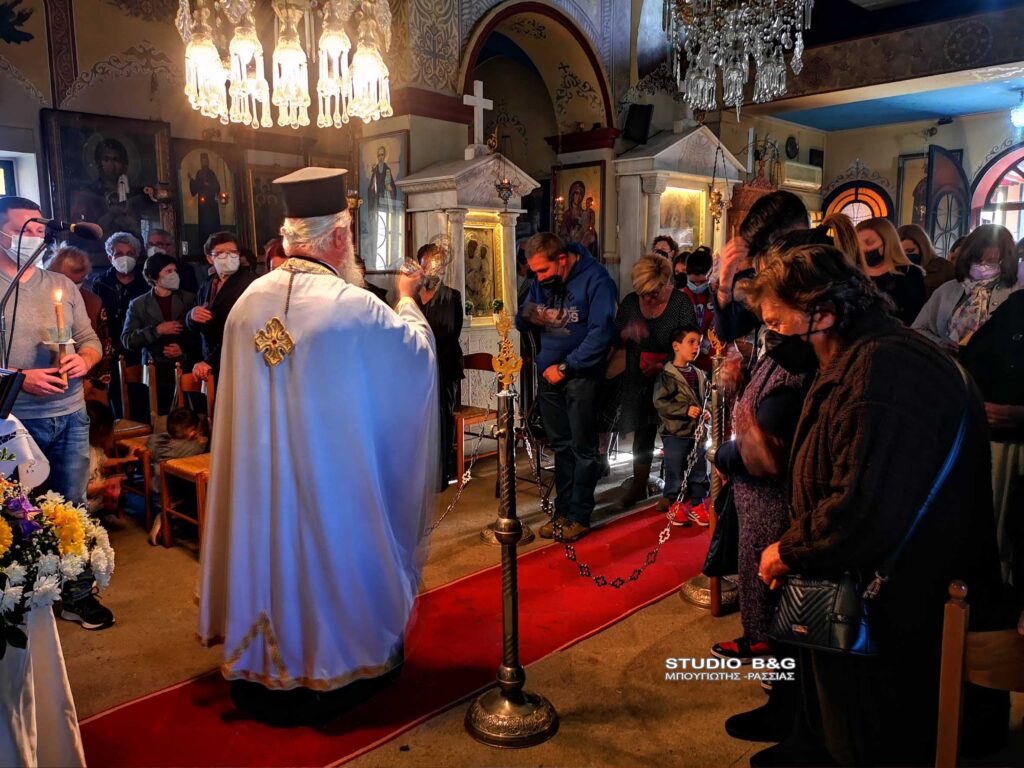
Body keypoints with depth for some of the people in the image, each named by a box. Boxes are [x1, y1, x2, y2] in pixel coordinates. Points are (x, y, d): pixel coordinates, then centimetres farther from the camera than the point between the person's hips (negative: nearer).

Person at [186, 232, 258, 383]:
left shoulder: (249, 283, -14)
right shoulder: (207, 285, 11)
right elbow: (193, 326, 16)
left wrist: (210, 362, -20)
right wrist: (192, 315, -6)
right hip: (212, 368, 6)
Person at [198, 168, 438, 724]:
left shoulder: (248, 301, -3)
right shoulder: (354, 306, -19)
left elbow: (245, 384, 11)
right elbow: (419, 350, -3)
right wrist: (407, 300, 14)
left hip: (261, 467, 5)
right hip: (334, 466, -5)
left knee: (273, 539, 18)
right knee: (331, 550, 11)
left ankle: (265, 660, 35)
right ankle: (338, 660, 29)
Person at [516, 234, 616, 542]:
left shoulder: (595, 278, -11)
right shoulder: (541, 281, 7)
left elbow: (602, 331, -18)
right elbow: (523, 323, 12)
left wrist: (565, 367, -17)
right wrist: (527, 317, -13)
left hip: (581, 374, -5)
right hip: (548, 372, 5)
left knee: (582, 447, 1)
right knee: (560, 446, 10)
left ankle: (579, 517, 10)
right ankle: (562, 512, 18)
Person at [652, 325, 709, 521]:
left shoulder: (700, 375, 10)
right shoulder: (667, 375, -10)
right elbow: (660, 402, -18)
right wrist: (686, 410, -22)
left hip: (697, 431, 6)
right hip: (675, 432, -6)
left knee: (699, 470, 11)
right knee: (675, 471, 2)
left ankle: (697, 505, 23)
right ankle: (674, 504, 17)